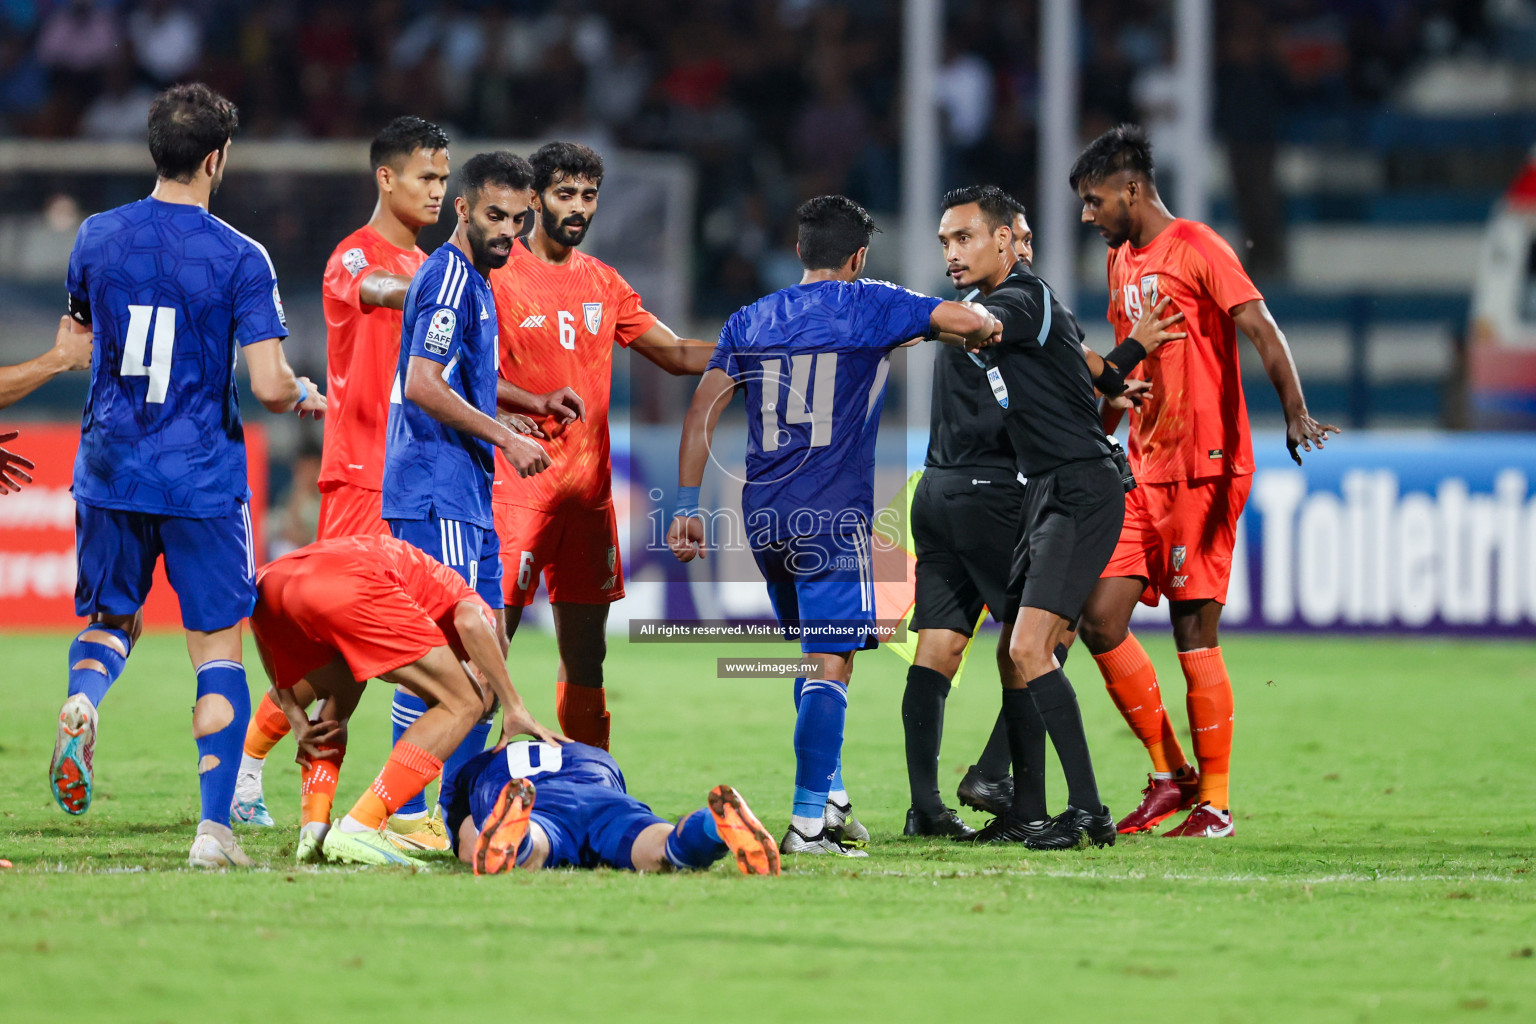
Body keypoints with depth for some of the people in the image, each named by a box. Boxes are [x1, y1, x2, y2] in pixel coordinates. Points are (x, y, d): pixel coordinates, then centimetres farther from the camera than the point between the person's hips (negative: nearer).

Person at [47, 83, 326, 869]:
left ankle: (81, 701, -12)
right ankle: (214, 828, -1)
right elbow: (269, 386, -16)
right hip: (203, 479, -3)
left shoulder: (98, 237, 0)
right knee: (218, 648, 6)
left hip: (110, 471, 3)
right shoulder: (240, 259, -11)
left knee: (111, 621, 22)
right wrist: (304, 397, 7)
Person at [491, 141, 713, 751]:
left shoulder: (603, 283, 14)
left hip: (589, 488, 6)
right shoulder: (498, 274, -4)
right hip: (518, 486, -6)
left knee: (586, 654, 9)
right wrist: (538, 401, -26)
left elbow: (673, 353, 18)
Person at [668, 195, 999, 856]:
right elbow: (969, 322, -9)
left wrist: (687, 506, 8)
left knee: (813, 655, 21)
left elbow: (702, 411, 8)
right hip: (832, 515, -6)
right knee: (831, 663, -8)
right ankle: (808, 822, -17)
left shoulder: (749, 321, 13)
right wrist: (983, 330, 15)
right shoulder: (869, 307, -1)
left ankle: (830, 799, 24)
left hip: (763, 516, 6)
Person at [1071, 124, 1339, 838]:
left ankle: (1215, 803, 2)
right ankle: (1170, 774, 12)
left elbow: (1261, 329, -20)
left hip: (1204, 468, -8)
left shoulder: (1195, 248, -8)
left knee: (1195, 631, -6)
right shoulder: (1121, 262, 16)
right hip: (1145, 470, 8)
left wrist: (1295, 413, -34)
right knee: (1101, 618, 0)